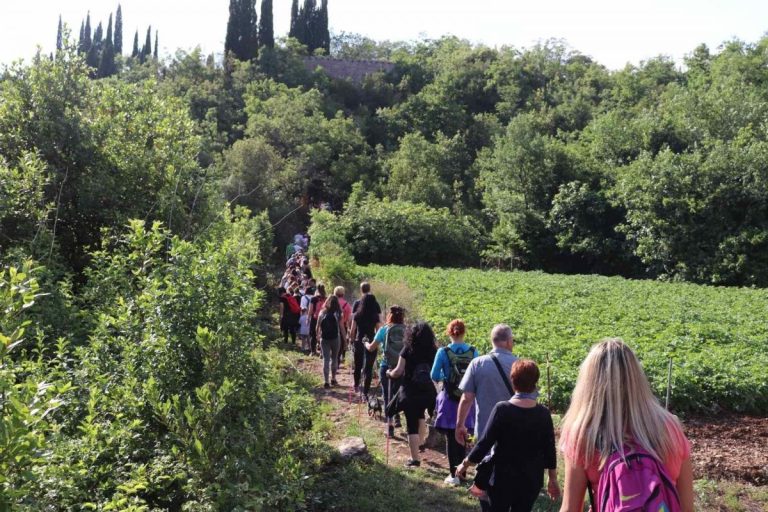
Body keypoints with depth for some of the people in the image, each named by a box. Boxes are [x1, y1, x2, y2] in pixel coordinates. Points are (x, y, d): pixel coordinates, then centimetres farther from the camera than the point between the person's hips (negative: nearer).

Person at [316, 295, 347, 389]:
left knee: (326, 359, 4)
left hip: (324, 339, 1)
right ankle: (333, 379, 24)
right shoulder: (337, 314, -6)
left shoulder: (322, 313, -2)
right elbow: (342, 328, -7)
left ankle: (326, 382, -2)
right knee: (334, 359, 16)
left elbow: (318, 326, -1)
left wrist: (318, 335, 14)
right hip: (335, 339, -1)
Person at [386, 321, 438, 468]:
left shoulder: (408, 350, -7)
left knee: (412, 425, 1)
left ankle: (415, 459, 1)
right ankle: (420, 443, 37)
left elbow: (399, 371, -8)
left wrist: (389, 373, 11)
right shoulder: (433, 351, -1)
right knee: (420, 416, 31)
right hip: (428, 392, 4)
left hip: (410, 392, -3)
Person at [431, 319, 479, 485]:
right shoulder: (473, 352, -6)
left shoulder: (443, 352, -11)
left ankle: (454, 475, 10)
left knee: (451, 437, 7)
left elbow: (435, 376, -8)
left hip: (450, 399, -2)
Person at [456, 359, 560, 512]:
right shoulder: (543, 414, -7)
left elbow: (485, 443, -13)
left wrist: (465, 464, 0)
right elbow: (549, 450, -1)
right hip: (531, 480, 2)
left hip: (503, 478, -2)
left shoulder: (502, 409, -15)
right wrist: (553, 479, 12)